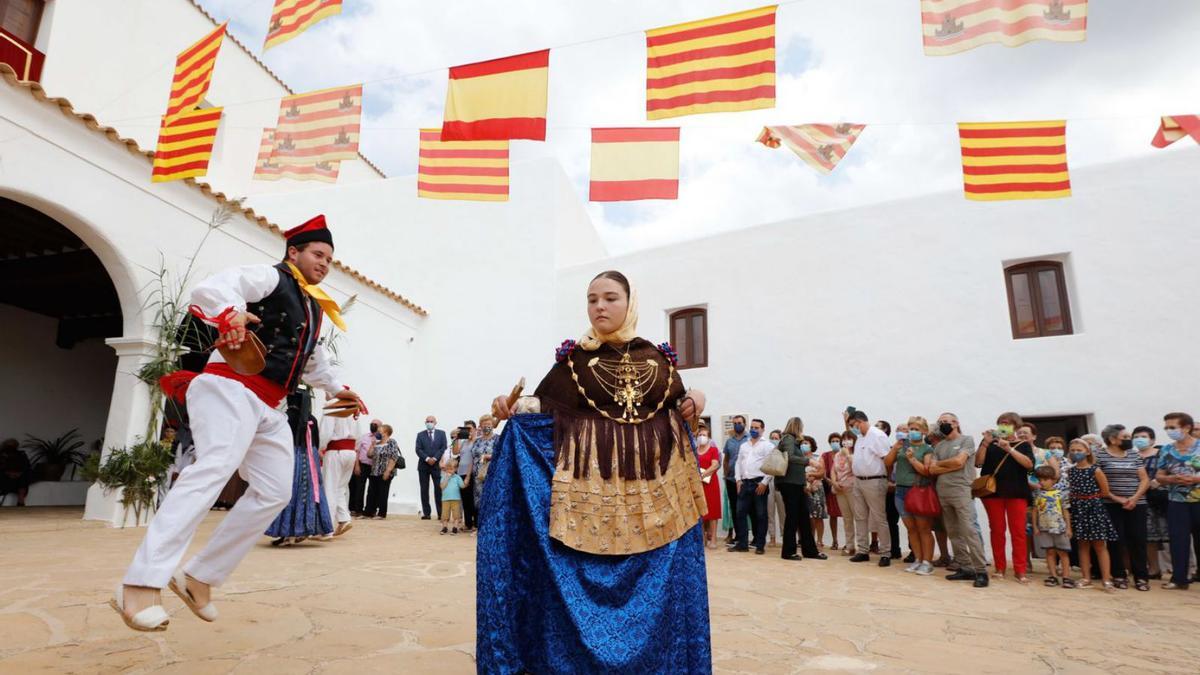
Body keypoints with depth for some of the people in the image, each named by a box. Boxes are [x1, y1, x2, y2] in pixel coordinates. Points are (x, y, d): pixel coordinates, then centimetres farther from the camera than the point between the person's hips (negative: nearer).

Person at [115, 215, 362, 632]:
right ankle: (140, 586, -33)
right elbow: (209, 288, -19)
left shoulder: (314, 308, 24)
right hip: (234, 388, -9)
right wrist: (230, 314, -39)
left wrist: (338, 389, 45)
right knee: (216, 467, -29)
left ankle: (199, 578, 9)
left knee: (274, 492, 4)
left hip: (268, 408, 9)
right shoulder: (270, 277, 0)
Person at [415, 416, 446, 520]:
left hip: (437, 464, -1)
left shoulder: (441, 433, 8)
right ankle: (426, 513, 6)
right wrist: (427, 458, -14)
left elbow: (444, 448, -2)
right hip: (423, 465, 2)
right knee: (424, 490, 2)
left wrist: (434, 458, -12)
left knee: (439, 489, -5)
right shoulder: (420, 435, 10)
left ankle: (440, 513, -4)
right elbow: (418, 450, 0)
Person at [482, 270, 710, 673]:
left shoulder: (658, 358, 11)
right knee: (583, 580, 0)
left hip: (653, 488, 2)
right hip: (591, 484, -2)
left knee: (657, 585, 7)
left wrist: (695, 400, -5)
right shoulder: (574, 358, 4)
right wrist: (515, 408, -24)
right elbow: (546, 405, -5)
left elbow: (678, 408, 16)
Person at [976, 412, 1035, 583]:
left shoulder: (1023, 445, 10)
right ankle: (1000, 568, 8)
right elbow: (978, 462, 0)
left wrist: (1009, 449, -16)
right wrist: (985, 443, -9)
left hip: (1016, 492, -1)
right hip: (992, 491, 1)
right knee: (997, 530, 2)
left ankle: (1020, 571, -2)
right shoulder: (990, 444, 12)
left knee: (1018, 531, -4)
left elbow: (1029, 464, -8)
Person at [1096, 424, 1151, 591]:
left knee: (1138, 540, 1)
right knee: (1116, 541, 0)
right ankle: (1119, 575, 10)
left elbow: (1145, 480, 7)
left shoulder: (1134, 455, 10)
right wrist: (1116, 498, -13)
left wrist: (1135, 497, -9)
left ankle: (1141, 577, 10)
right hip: (1111, 506, -3)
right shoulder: (1100, 455, -4)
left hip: (1136, 505, 3)